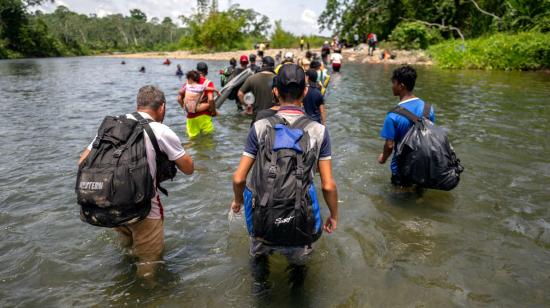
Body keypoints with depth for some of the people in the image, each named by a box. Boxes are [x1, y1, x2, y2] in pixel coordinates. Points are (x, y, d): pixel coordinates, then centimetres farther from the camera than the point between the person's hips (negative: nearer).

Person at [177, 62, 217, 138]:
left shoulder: (188, 82, 5)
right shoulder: (208, 83, -8)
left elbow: (179, 98, 3)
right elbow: (210, 99, -20)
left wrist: (185, 108, 15)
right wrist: (213, 111, -5)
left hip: (190, 117, 4)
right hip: (204, 116, -4)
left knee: (192, 138, 14)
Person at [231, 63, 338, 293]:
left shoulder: (260, 127, -7)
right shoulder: (318, 131, -6)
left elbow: (239, 178, -5)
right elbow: (328, 185, -5)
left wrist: (237, 201, 16)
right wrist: (334, 215, 12)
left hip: (264, 220, 0)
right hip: (299, 223, 0)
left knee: (259, 252, 34)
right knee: (298, 261, 31)